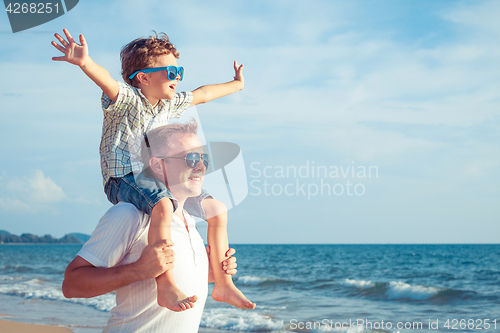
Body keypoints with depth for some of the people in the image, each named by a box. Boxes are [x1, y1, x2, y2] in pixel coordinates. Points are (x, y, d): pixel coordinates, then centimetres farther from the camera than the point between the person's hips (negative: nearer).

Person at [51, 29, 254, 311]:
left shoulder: (169, 104, 13)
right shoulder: (126, 100, -13)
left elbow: (200, 95, 30)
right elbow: (108, 83, -35)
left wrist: (236, 84, 43)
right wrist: (86, 63, -57)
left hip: (157, 179, 9)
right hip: (123, 179, -9)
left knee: (217, 209, 4)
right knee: (163, 206, -40)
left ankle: (223, 283, 13)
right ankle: (166, 287, -42)